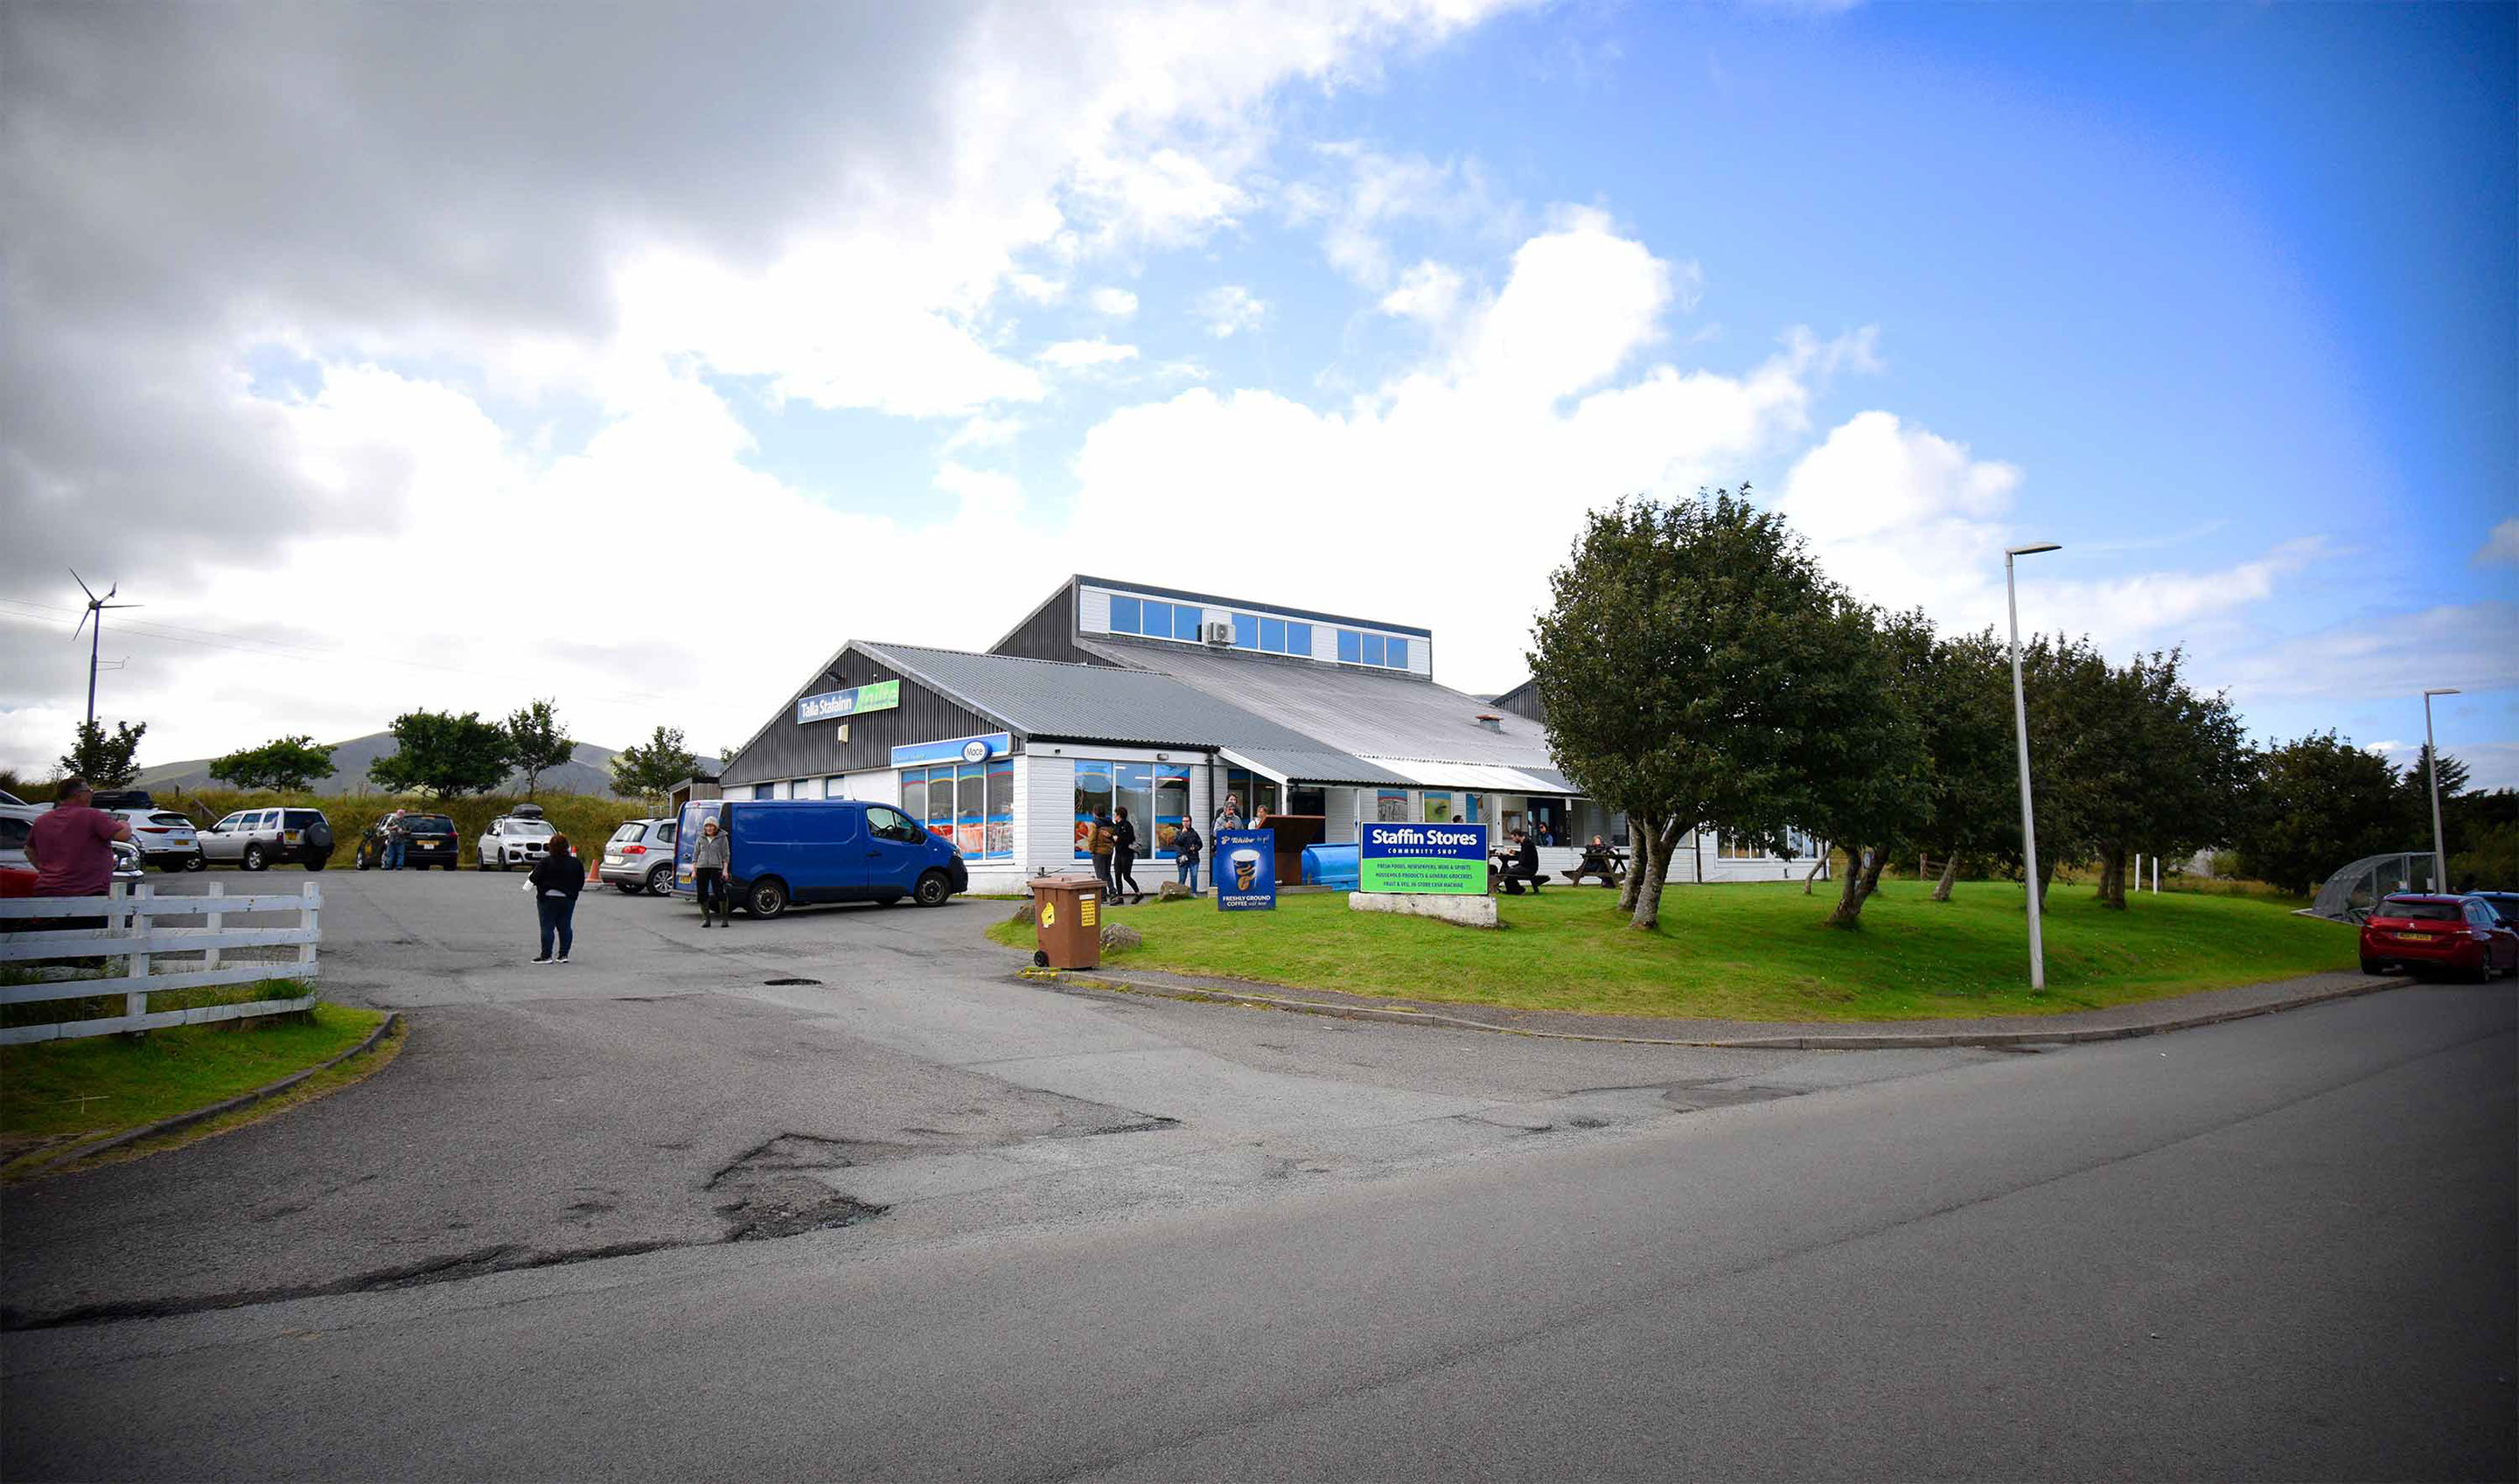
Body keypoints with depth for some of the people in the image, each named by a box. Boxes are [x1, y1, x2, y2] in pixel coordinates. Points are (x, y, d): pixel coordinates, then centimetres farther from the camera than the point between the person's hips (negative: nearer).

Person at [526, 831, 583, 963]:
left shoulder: (545, 862, -12)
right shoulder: (575, 862, 1)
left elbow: (535, 878, -10)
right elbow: (581, 882, 7)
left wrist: (530, 882, 12)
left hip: (548, 899, -4)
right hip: (568, 899, 4)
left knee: (547, 927, 1)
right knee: (565, 926, 9)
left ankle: (546, 956, 2)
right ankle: (564, 955, 10)